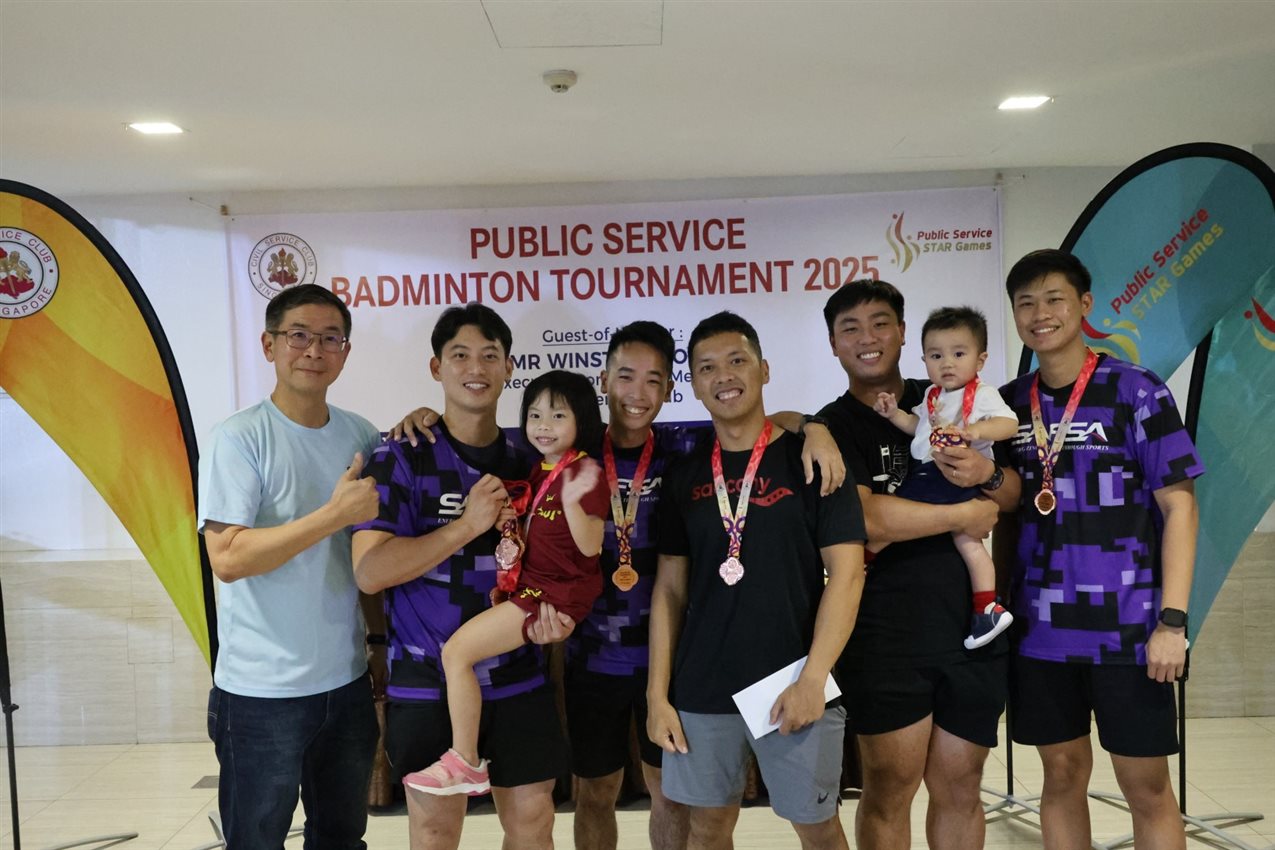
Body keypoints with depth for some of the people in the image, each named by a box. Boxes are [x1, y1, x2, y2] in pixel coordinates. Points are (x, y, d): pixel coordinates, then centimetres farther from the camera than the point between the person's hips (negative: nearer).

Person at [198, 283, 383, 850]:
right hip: (262, 693, -5)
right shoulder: (238, 439, -11)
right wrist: (335, 513, -24)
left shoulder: (360, 436, 4)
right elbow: (228, 558, -20)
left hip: (348, 681, 5)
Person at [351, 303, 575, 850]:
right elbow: (370, 571, -17)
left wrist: (554, 613, -8)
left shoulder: (529, 463, 5)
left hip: (519, 678, 3)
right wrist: (469, 524, -22)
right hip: (428, 683, -3)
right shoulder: (399, 458, -7)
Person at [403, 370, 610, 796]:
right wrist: (509, 522, 6)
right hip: (531, 583, 10)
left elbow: (590, 546, -19)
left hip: (554, 592, -10)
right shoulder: (539, 470, 11)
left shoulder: (585, 472, -15)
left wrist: (574, 502, -33)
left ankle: (465, 762, 0)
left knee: (457, 650, -13)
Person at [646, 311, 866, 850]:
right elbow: (669, 588, 7)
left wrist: (813, 678, -15)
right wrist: (657, 693, 1)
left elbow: (846, 573, -8)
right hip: (701, 690, 3)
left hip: (793, 685, -3)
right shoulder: (684, 476, 7)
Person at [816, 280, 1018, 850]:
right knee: (890, 788, 4)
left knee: (959, 789, 12)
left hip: (971, 625, 4)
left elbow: (1013, 497, 11)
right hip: (884, 633, -3)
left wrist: (987, 475, -12)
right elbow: (864, 518, -18)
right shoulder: (832, 428, -2)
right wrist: (963, 514, -9)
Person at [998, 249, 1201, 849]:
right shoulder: (1008, 403, 6)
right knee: (1063, 775, 13)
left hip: (1128, 626, -3)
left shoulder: (1136, 392, -5)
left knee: (1146, 786, 7)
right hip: (1041, 627, 3)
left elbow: (1179, 506, -6)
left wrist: (1172, 619, -12)